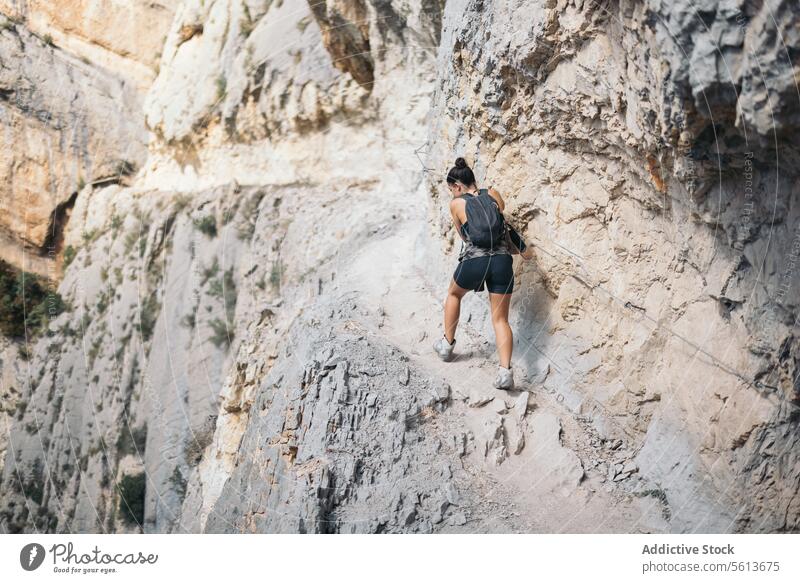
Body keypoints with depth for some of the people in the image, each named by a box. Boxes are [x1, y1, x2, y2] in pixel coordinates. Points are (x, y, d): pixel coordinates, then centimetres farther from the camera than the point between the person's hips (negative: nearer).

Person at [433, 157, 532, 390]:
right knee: (500, 319, 7)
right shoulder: (492, 194, 11)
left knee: (454, 294, 31)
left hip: (474, 261, -2)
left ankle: (447, 344, 36)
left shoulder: (456, 204, 6)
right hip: (502, 260, 2)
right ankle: (505, 371, -10)